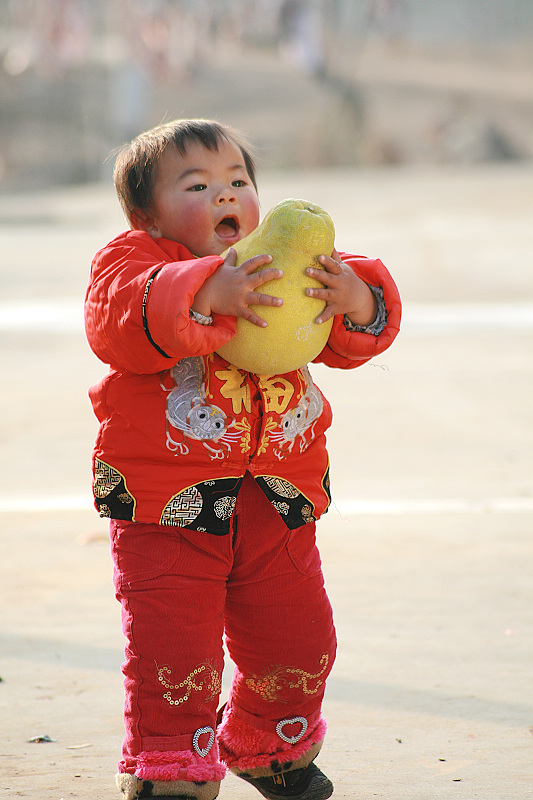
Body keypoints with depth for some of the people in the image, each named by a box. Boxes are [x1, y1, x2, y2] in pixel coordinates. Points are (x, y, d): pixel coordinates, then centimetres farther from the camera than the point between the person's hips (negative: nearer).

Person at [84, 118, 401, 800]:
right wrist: (207, 295, -44)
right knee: (174, 651, -7)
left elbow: (348, 343, 1)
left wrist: (357, 299, -23)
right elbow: (119, 321, -29)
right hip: (167, 507, -5)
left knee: (297, 641, 14)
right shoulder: (130, 262, -7)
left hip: (277, 505, 5)